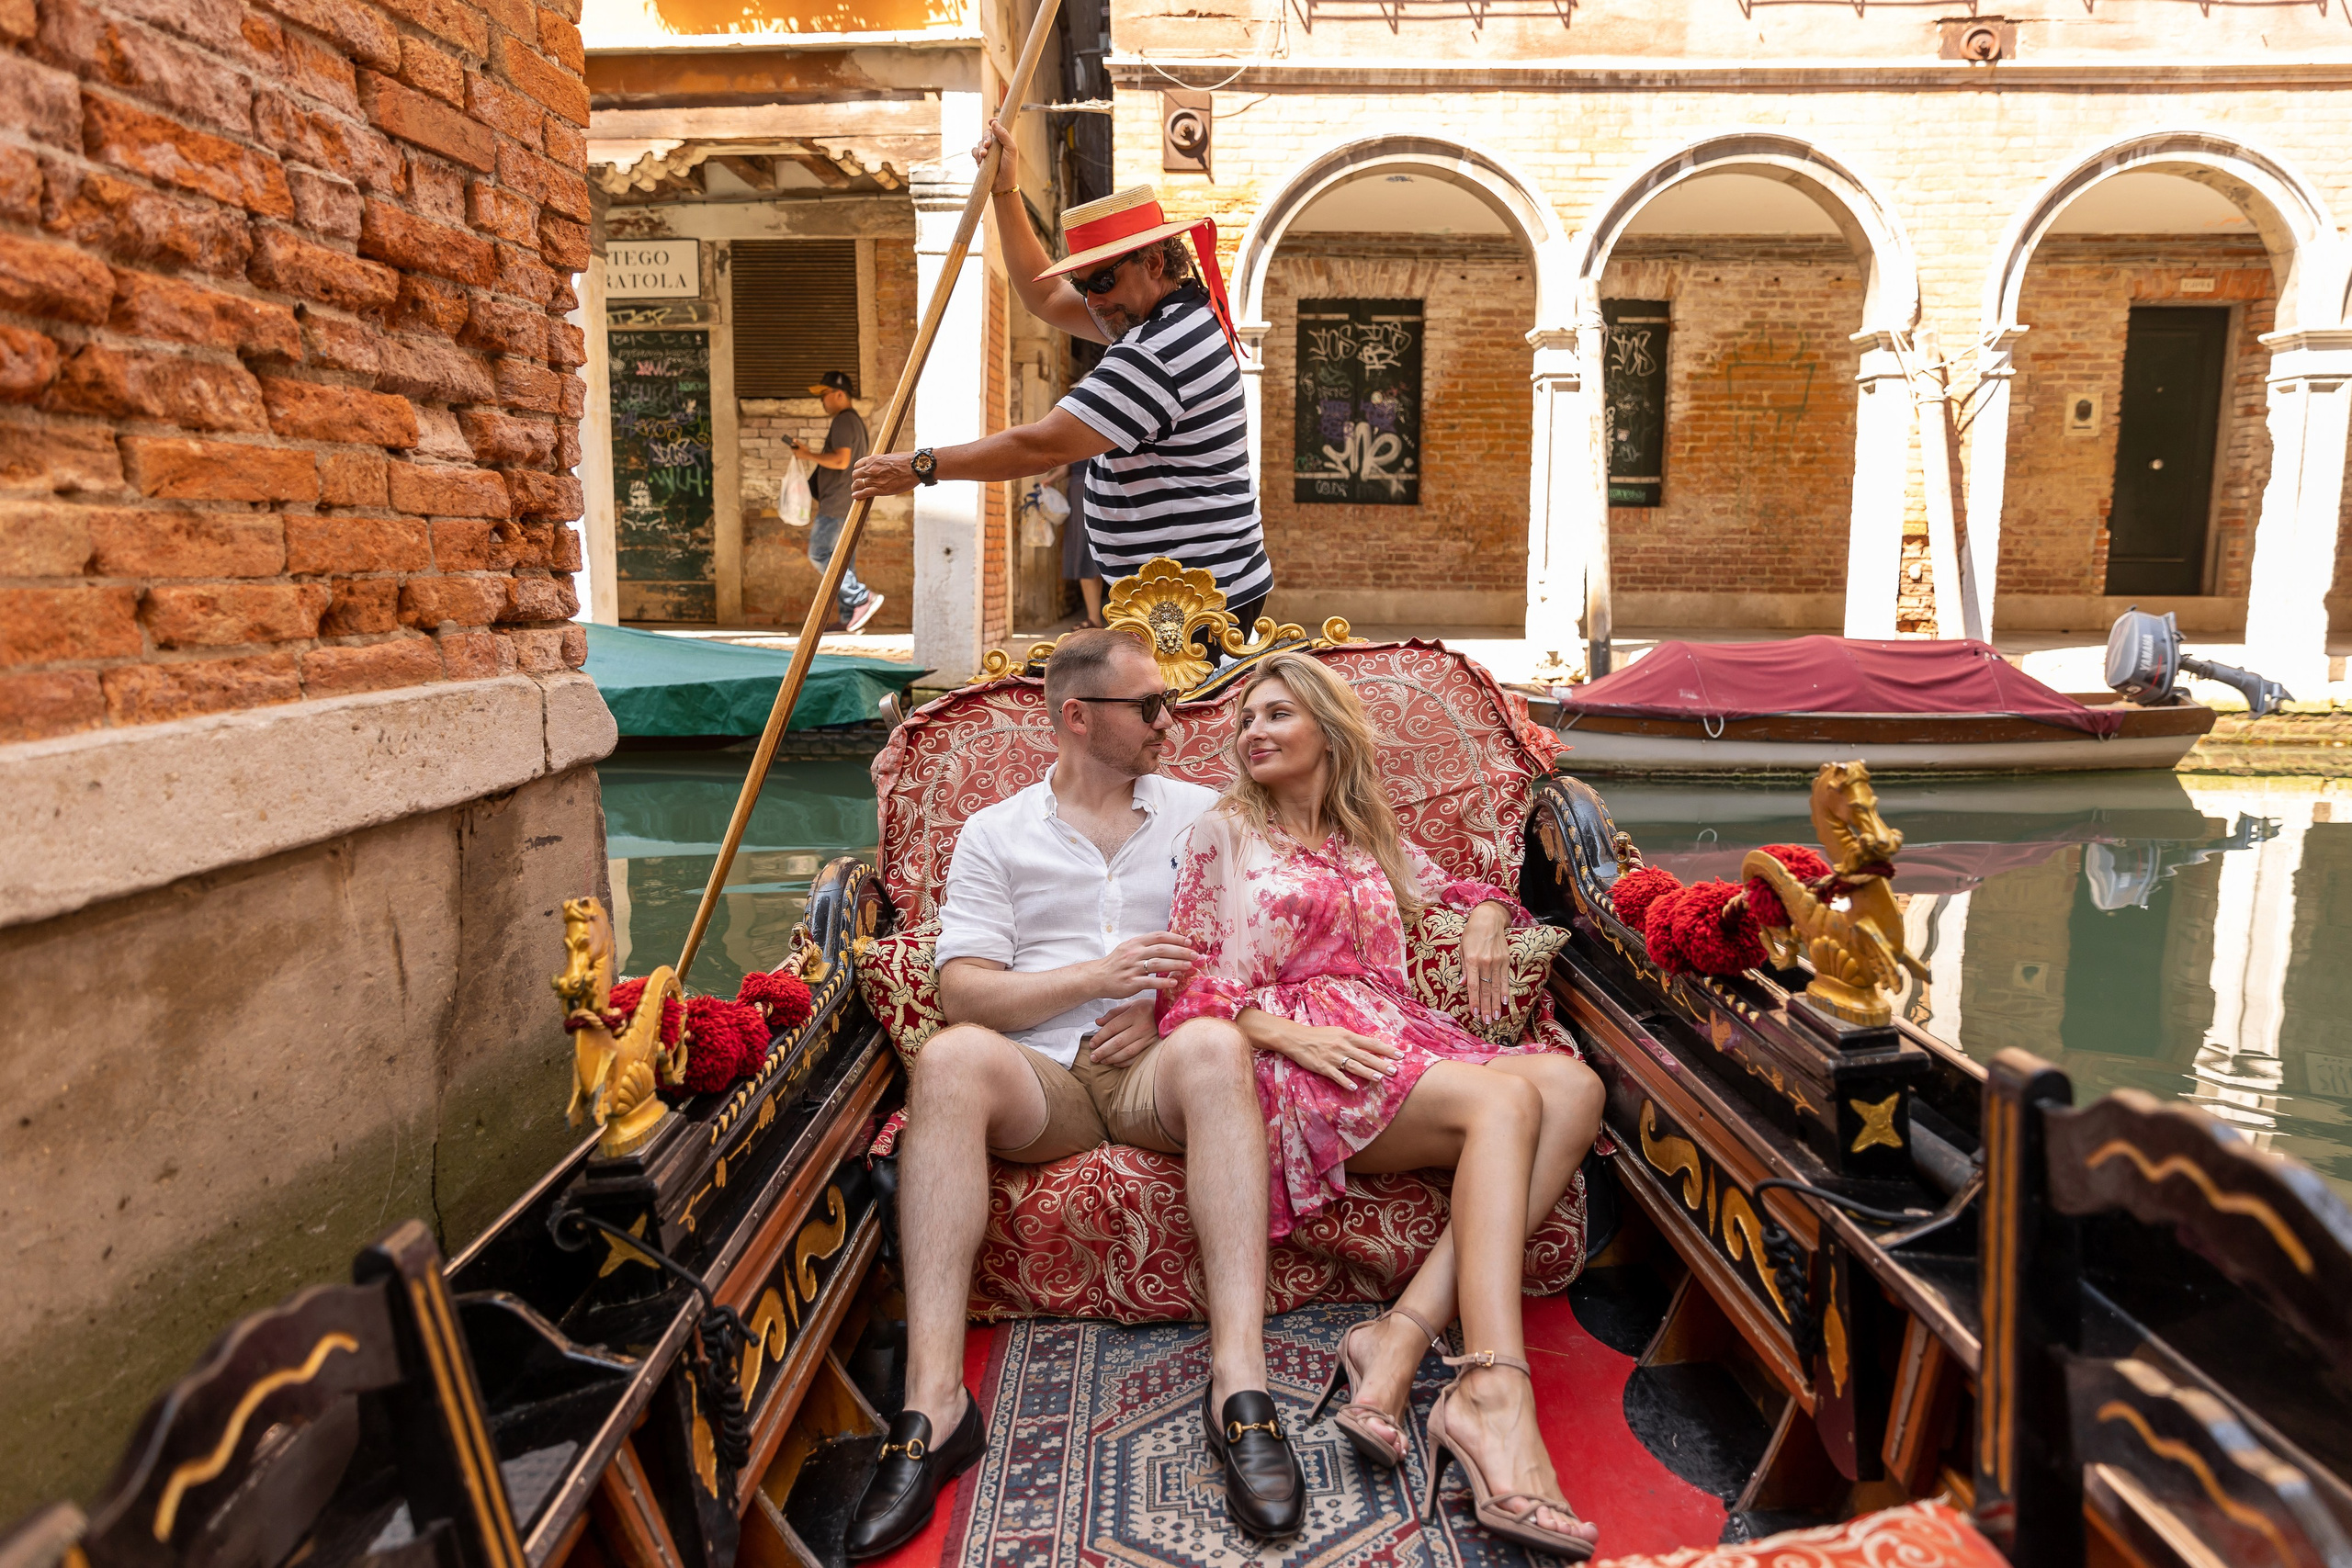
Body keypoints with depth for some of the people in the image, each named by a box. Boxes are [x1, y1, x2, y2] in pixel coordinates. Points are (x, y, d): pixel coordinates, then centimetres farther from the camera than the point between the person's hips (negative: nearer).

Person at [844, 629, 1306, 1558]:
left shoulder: (1203, 813, 17)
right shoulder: (995, 834, 13)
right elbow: (963, 992, 1)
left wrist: (1166, 1005, -5)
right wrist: (1099, 975, -11)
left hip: (1157, 1070, 0)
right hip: (1043, 1074, 0)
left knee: (1214, 1045, -35)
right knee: (950, 1058, -33)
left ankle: (1241, 1384, -41)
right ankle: (934, 1401, -35)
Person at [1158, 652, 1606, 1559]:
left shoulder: (1373, 840, 26)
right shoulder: (1223, 834, 13)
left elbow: (1457, 888, 38)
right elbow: (1189, 990, 5)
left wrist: (1485, 915, 12)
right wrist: (1293, 1034, -13)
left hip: (1399, 1038, 6)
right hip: (1299, 1059, -5)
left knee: (1574, 1085, -24)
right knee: (1505, 1098, -31)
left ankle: (1401, 1340, -33)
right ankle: (1495, 1398, -41)